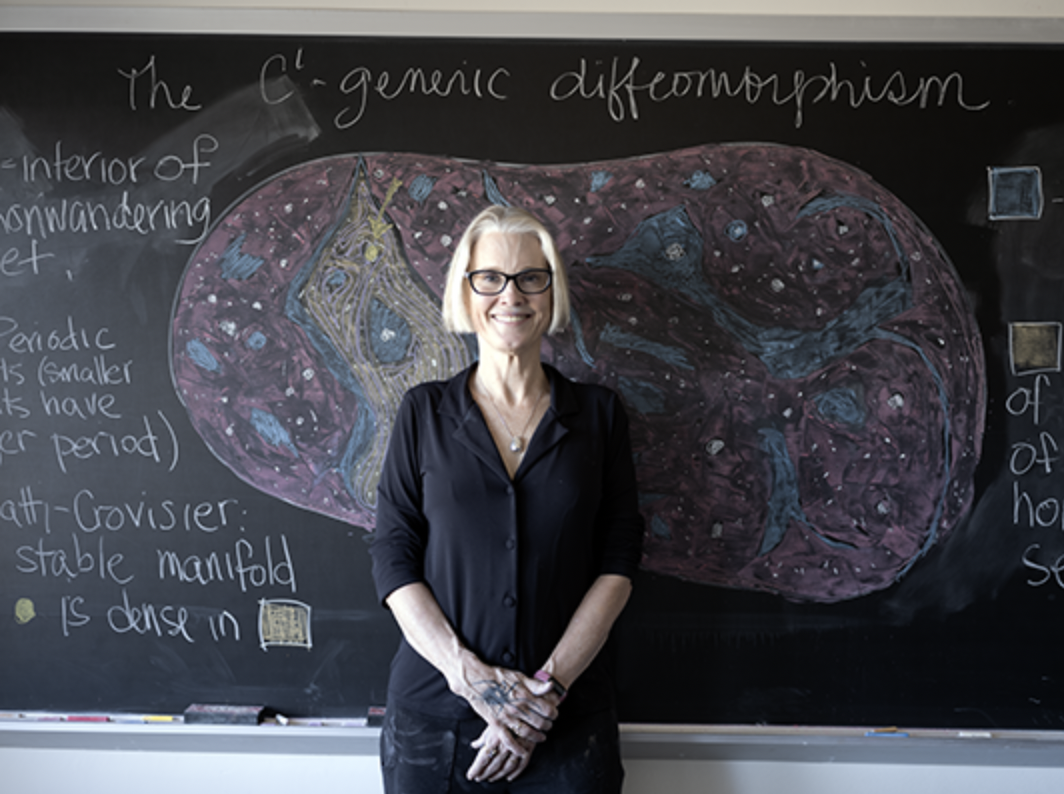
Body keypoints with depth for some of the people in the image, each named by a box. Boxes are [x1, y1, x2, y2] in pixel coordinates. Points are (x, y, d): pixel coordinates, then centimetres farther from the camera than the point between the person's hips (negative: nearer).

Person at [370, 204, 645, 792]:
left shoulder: (598, 414, 3)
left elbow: (617, 564, -1)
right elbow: (393, 558, -2)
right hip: (433, 713, 0)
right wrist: (472, 676, -13)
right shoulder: (424, 412, 2)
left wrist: (550, 682, -11)